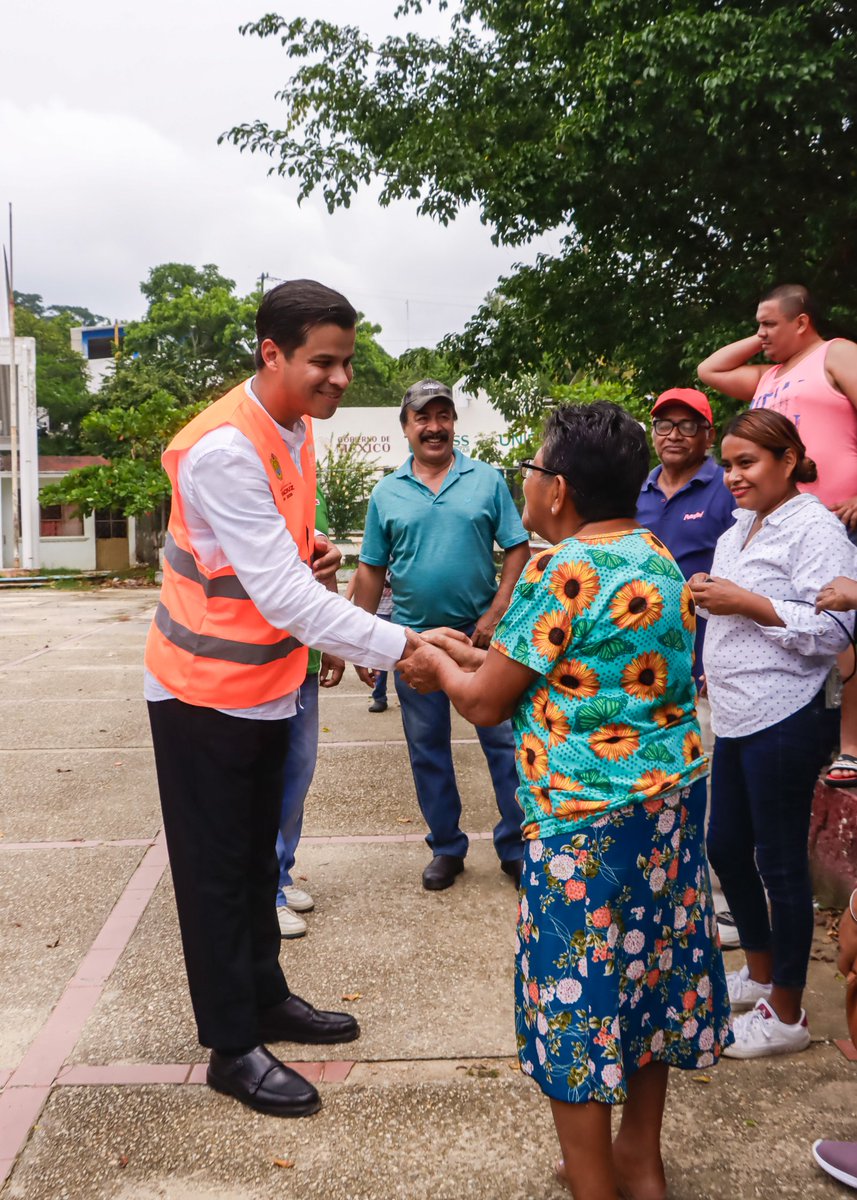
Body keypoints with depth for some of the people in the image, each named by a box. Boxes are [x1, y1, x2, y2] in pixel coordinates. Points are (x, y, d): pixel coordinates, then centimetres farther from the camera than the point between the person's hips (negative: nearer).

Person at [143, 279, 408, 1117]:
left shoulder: (295, 426, 2)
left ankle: (267, 999, 36)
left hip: (266, 681, 8)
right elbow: (282, 594, -31)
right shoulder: (224, 449, -27)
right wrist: (401, 648, -33)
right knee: (215, 868, 5)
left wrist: (305, 552, -6)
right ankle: (232, 1047, 19)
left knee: (257, 854, 20)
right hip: (206, 689, -8)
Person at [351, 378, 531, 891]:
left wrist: (497, 613, -12)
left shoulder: (488, 480, 0)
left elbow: (518, 548, -1)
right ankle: (447, 847, 26)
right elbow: (371, 569, 7)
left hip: (481, 633, -2)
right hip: (413, 637, 2)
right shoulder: (386, 493, 5)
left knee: (505, 742, 2)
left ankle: (517, 846, 16)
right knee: (427, 750, 11)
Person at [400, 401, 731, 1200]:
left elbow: (486, 703, -11)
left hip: (586, 819, -9)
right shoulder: (659, 559, 8)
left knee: (576, 1003, 6)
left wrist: (441, 666, 9)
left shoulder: (562, 570, -17)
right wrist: (473, 654, 19)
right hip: (670, 802, 9)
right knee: (646, 977, 20)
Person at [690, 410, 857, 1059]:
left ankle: (787, 1015, 16)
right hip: (736, 717, 9)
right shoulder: (737, 533, 15)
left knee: (780, 862, 1)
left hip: (784, 722, -9)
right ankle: (760, 972, 37)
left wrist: (745, 603, -21)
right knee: (725, 846, 17)